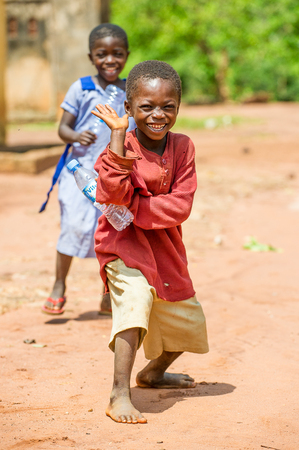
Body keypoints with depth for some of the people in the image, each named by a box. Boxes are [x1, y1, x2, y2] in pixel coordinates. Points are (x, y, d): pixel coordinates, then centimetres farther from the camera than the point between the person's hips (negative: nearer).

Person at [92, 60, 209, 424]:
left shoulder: (182, 147, -5)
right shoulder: (122, 146, -16)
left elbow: (180, 206, -13)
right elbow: (113, 194, -33)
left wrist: (133, 210, -23)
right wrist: (118, 137, -37)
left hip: (165, 244, 6)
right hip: (124, 243, -5)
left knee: (188, 322, 17)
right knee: (135, 293, -34)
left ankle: (154, 372, 48)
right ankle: (120, 396, -33)